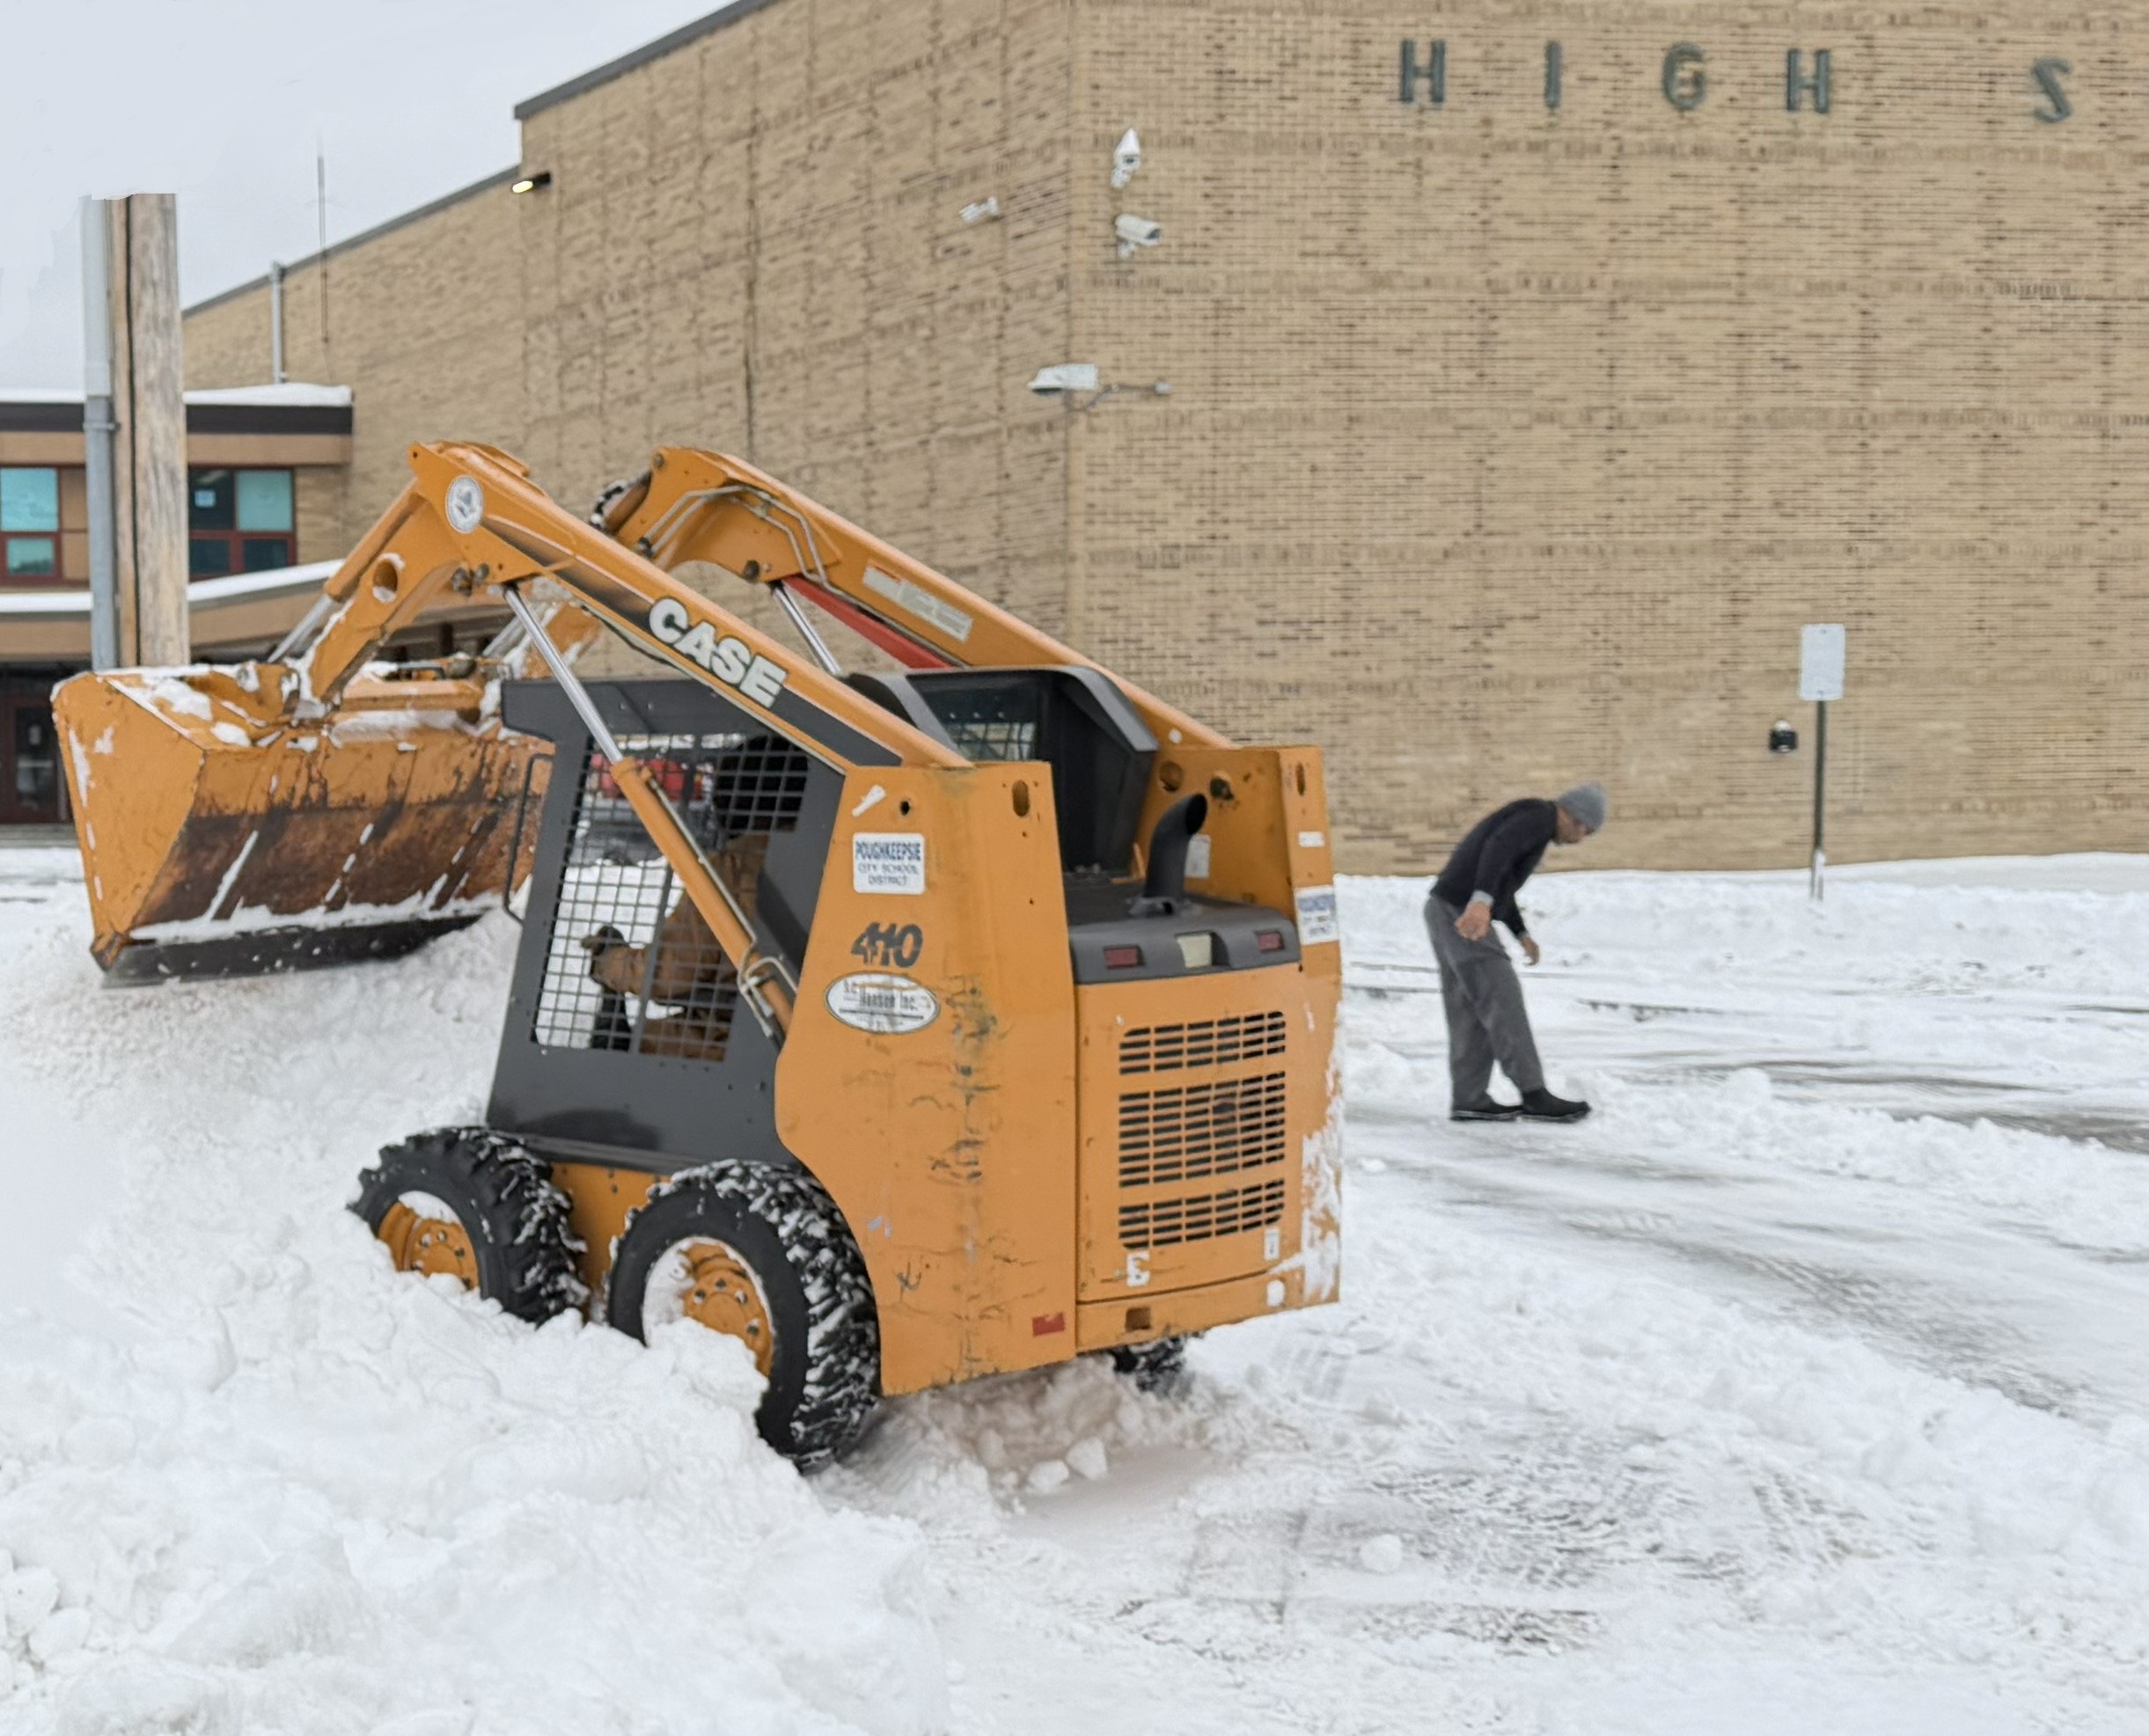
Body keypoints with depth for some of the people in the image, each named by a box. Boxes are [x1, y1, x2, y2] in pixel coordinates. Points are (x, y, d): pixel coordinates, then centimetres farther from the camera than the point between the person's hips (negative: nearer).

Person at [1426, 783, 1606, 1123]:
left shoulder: (1528, 819, 24)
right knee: (1502, 1001, -6)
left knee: (1469, 1011, 11)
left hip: (1447, 911, 10)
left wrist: (1521, 934, 40)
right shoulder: (1541, 814, -7)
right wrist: (1481, 901, -39)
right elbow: (1498, 849, -26)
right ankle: (1534, 1095, -2)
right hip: (1463, 913, -10)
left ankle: (1469, 1100, 13)